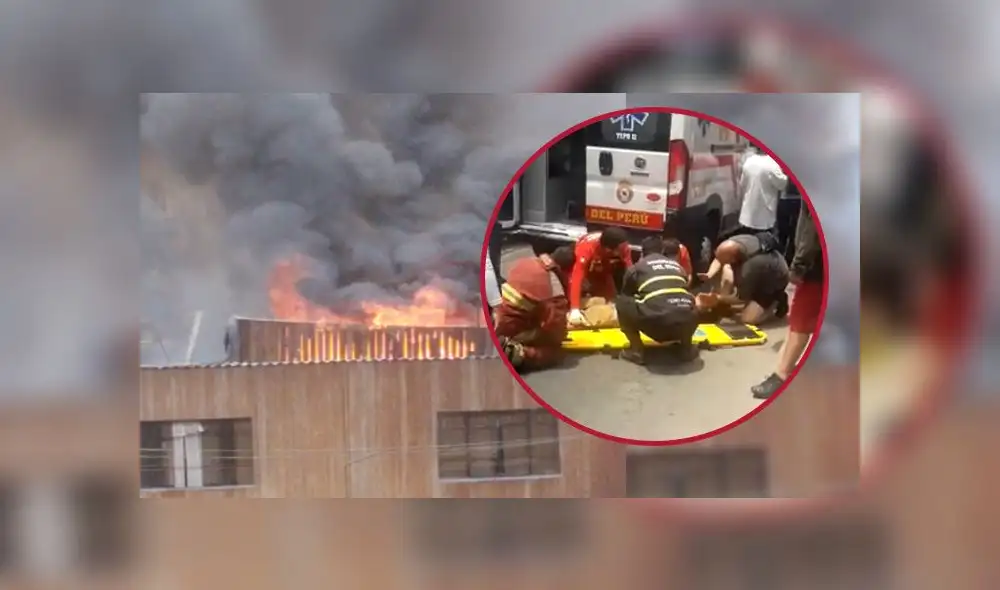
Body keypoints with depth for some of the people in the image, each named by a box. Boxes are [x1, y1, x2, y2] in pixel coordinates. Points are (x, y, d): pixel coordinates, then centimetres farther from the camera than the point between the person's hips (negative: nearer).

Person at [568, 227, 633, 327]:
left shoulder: (623, 248, -33)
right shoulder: (586, 247, -45)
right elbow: (576, 279, -51)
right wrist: (575, 310, -61)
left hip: (603, 271, 3)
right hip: (582, 267, -3)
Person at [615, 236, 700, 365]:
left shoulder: (636, 267, 21)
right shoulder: (678, 266, 29)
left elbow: (626, 297, 36)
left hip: (655, 324, -4)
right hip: (686, 324, 4)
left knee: (621, 302, 22)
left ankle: (637, 350, 12)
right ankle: (686, 347, 21)